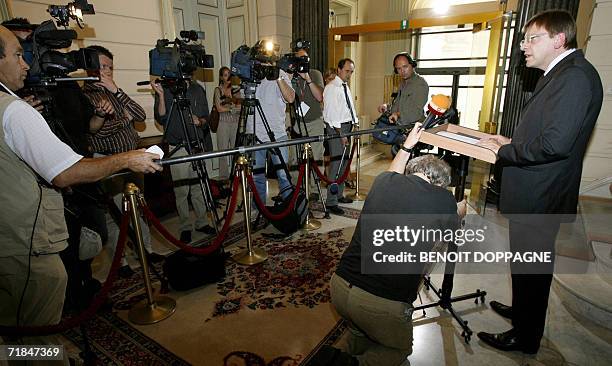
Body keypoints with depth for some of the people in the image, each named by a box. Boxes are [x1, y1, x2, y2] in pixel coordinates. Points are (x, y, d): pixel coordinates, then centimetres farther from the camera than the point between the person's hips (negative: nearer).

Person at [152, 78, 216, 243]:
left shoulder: (197, 89, 8)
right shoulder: (165, 89, 0)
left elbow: (206, 117, 12)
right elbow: (161, 119, -7)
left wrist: (199, 120, -10)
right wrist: (161, 95, -17)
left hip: (197, 145, 3)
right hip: (178, 148, -3)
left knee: (199, 187, 10)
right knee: (181, 190, 1)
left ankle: (202, 222, 23)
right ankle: (185, 227, 13)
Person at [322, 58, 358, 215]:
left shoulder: (346, 87, 17)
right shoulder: (331, 88, -11)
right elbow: (332, 113, -18)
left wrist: (355, 123, 10)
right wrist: (340, 133, -21)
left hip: (347, 127, 10)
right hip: (336, 128, -10)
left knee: (344, 162, 15)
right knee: (336, 163, -11)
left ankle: (339, 195, 28)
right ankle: (331, 202, -5)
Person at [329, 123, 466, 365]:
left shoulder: (383, 180, 4)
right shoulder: (444, 200, -5)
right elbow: (454, 234, 20)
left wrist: (407, 146, 42)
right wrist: (460, 211, 41)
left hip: (340, 286, 5)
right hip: (383, 305, -4)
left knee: (361, 332, 35)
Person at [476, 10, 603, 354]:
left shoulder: (576, 76, -19)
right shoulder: (562, 74, 13)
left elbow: (556, 142, -29)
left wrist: (504, 152, -17)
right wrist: (512, 141, 7)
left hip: (539, 199, -10)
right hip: (534, 195, 10)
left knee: (531, 268, 7)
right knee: (528, 263, 24)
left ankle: (525, 337, 26)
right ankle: (523, 311, 45)